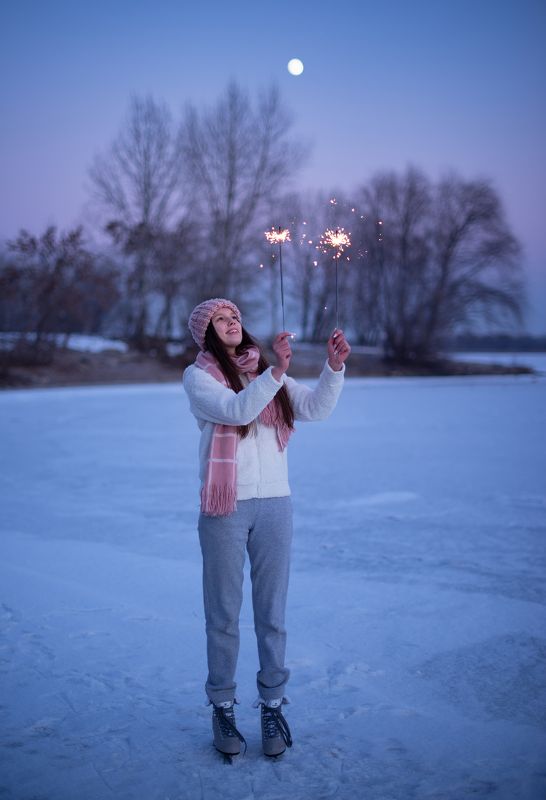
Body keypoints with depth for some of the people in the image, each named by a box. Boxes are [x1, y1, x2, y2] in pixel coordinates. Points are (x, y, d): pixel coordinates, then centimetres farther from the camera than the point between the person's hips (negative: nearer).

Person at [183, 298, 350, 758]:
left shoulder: (269, 373, 12)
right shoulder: (198, 376, 0)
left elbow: (316, 408, -1)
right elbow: (236, 410, -18)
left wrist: (335, 367, -16)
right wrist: (276, 371, -29)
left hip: (274, 504, 3)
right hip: (225, 508, -3)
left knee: (272, 613, 8)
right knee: (224, 614, 7)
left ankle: (272, 706, 20)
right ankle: (223, 708, 21)